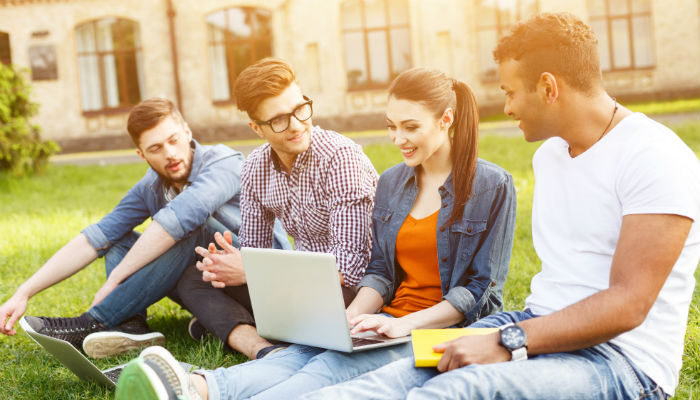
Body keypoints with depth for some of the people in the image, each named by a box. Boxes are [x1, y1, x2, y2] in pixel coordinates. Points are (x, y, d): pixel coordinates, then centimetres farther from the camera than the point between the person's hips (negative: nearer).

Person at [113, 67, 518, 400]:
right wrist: (351, 317, -8)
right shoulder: (391, 183, 15)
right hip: (392, 323, 6)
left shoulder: (491, 186, -4)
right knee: (301, 353, -28)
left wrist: (407, 324, -19)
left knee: (336, 366, -35)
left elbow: (480, 289, -7)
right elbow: (381, 272, 14)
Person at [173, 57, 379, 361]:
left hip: (351, 290, -8)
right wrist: (228, 264, -15)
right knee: (192, 278, -4)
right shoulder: (255, 168, 3)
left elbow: (349, 266, -24)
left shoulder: (340, 157, -19)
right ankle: (264, 350, -27)